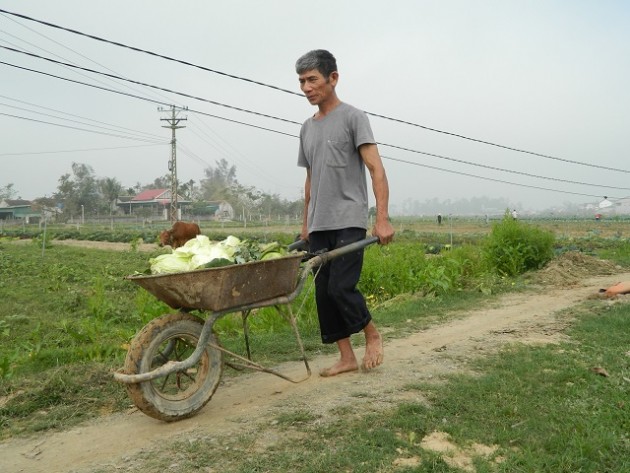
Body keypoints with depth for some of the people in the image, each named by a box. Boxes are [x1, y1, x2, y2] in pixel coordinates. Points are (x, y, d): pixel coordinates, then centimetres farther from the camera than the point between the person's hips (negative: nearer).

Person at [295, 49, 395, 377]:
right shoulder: (307, 128, 18)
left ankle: (372, 334, 13)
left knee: (340, 288, -13)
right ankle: (347, 357, 13)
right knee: (323, 293, 4)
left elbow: (376, 169, -11)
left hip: (348, 223, -7)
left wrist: (382, 219, -20)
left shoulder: (353, 117, -3)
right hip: (319, 227, 7)